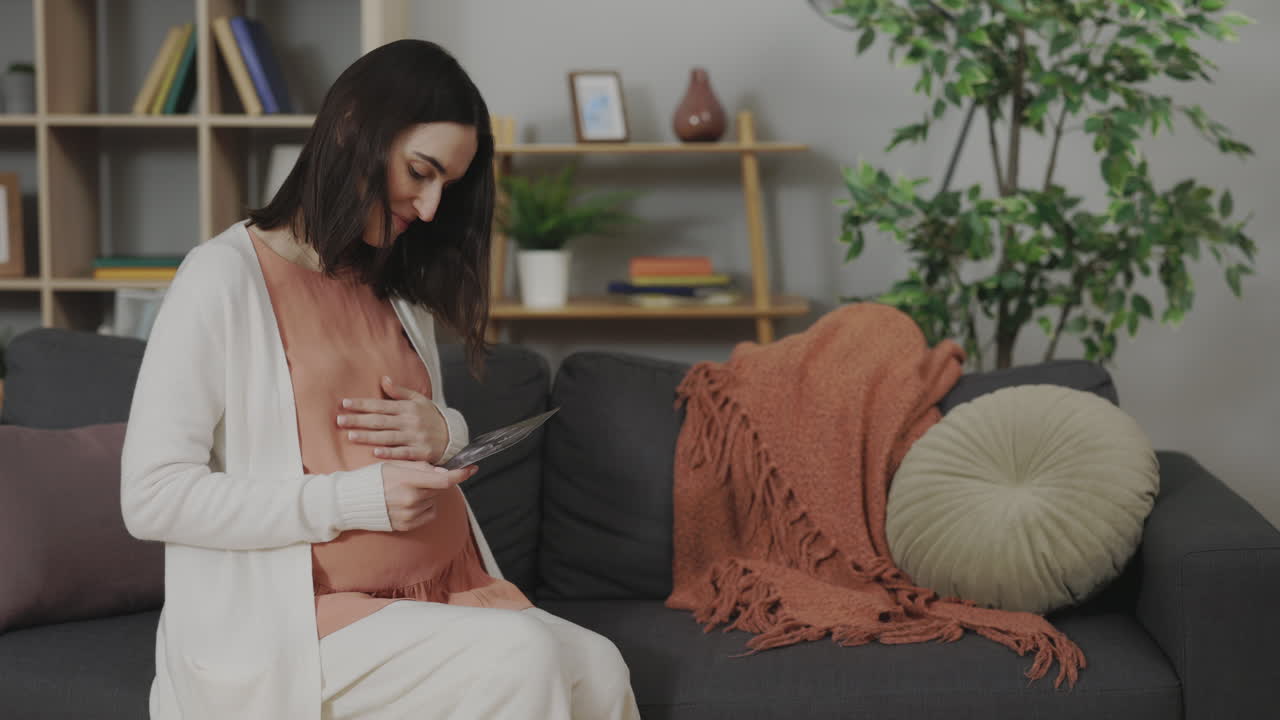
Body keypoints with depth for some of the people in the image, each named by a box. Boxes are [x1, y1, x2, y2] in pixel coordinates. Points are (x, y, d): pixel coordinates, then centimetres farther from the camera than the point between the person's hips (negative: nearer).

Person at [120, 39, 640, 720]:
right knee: (520, 658, -30)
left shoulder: (398, 289, 16)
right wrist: (353, 499, -17)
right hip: (299, 624, -6)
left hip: (446, 593, 6)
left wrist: (443, 432, 1)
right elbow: (151, 497, -12)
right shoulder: (226, 275, -5)